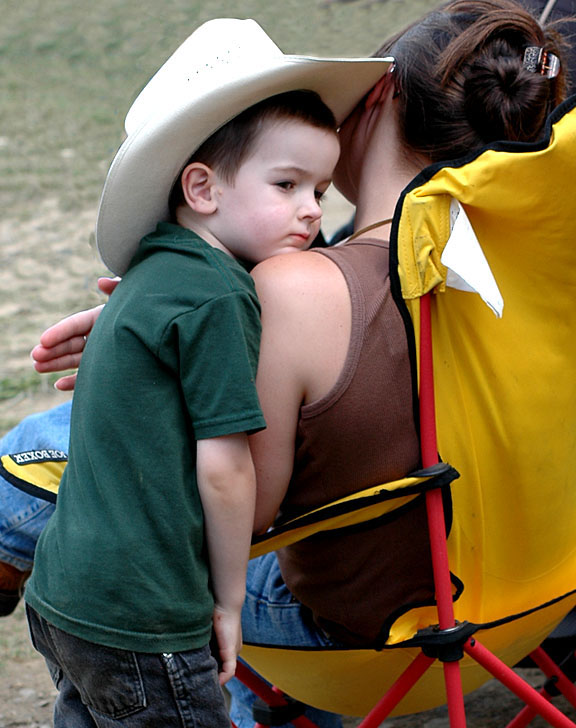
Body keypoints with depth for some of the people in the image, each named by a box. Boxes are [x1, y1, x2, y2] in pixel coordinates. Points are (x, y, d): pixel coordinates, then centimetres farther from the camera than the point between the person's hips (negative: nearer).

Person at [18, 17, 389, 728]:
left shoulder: (149, 276, 12)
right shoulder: (218, 296, -16)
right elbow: (224, 467, -15)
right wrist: (228, 601, -3)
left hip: (61, 591, 9)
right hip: (138, 625, -9)